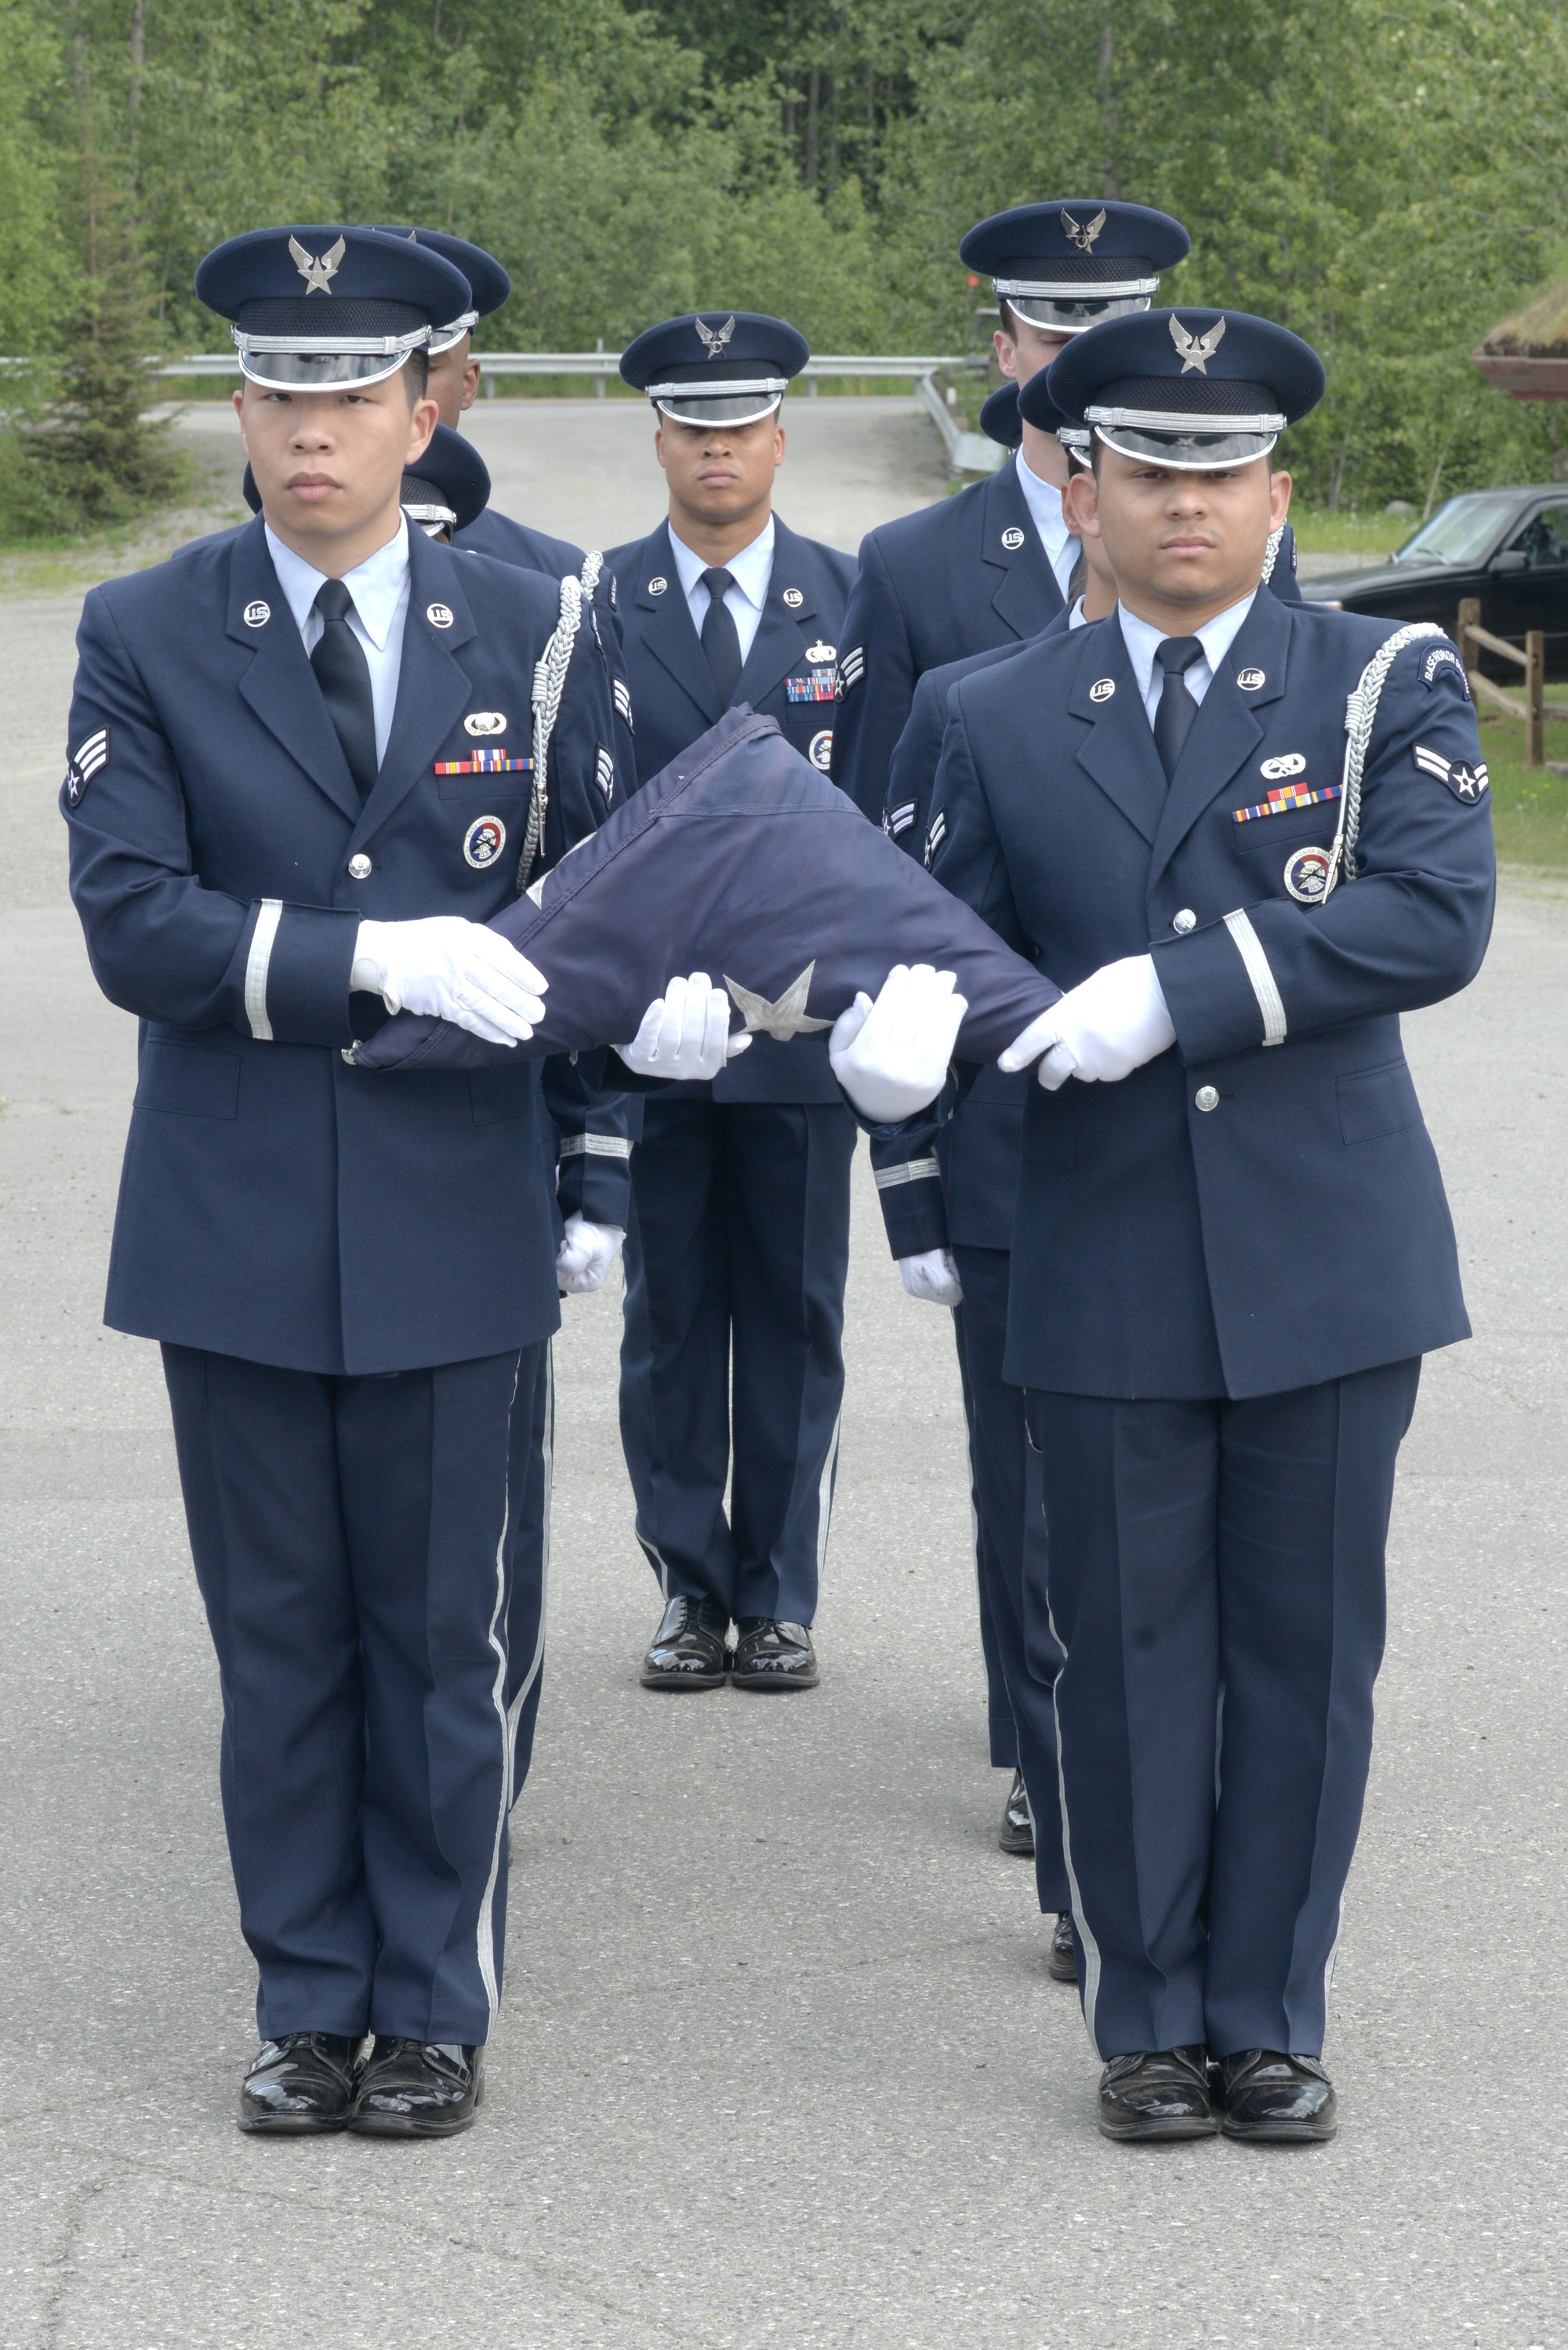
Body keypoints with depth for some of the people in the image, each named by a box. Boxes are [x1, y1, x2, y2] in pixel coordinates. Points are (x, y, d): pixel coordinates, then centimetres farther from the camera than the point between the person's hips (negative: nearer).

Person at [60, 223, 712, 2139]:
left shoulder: (535, 634, 4)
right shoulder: (144, 639, -1)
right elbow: (131, 923, -11)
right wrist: (375, 960, -21)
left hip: (454, 1214, 0)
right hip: (235, 1230, 0)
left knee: (445, 1635, 6)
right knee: (279, 1638, 8)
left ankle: (435, 2011, 18)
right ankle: (311, 2002, 20)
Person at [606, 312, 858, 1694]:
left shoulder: (854, 602, 4)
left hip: (806, 1015, 0)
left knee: (794, 1310, 5)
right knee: (670, 1311, 6)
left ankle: (780, 1594, 14)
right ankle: (692, 1588, 14)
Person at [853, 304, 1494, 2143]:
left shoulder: (1386, 687, 0)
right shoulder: (1003, 721, 9)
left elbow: (1432, 919, -14)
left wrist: (1181, 989, -21)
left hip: (1329, 1261, -1)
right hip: (1106, 1277, 1)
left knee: (1304, 1648, 6)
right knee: (1128, 1652, 5)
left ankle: (1270, 2018, 18)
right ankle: (1148, 2020, 19)